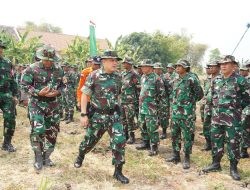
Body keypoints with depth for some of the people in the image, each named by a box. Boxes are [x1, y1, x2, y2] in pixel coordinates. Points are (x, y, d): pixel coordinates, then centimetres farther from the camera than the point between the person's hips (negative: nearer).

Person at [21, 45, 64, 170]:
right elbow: (24, 85, -7)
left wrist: (57, 92, -11)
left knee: (52, 131, 7)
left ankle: (46, 157, 25)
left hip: (52, 104, 4)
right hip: (36, 104, -4)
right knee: (38, 130, -13)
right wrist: (38, 93, -20)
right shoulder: (32, 69, -10)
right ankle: (38, 158, 8)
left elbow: (61, 85, 12)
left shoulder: (58, 70, 2)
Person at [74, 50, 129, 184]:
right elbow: (85, 95, -10)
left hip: (113, 115, 3)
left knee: (120, 141, -7)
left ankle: (118, 172, 6)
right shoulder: (94, 76, -12)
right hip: (96, 115, -3)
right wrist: (83, 114, -14)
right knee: (89, 140, 15)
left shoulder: (118, 77, 1)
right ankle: (80, 156, 48)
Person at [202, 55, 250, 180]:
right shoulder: (216, 80, 8)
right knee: (216, 140, 13)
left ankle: (233, 168, 16)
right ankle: (216, 163, 27)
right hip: (216, 116, 6)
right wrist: (216, 106, 12)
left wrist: (237, 107, -3)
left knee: (233, 143, 3)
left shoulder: (240, 80, -8)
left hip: (232, 118, -5)